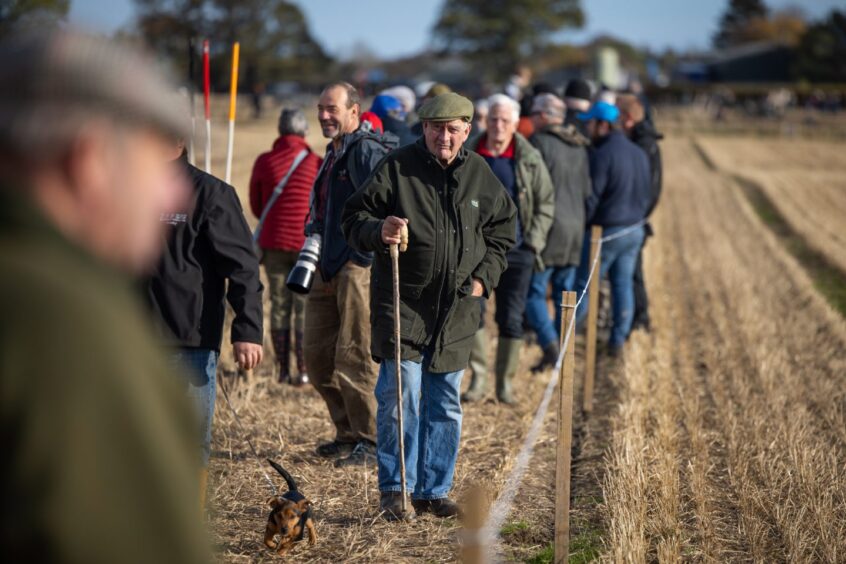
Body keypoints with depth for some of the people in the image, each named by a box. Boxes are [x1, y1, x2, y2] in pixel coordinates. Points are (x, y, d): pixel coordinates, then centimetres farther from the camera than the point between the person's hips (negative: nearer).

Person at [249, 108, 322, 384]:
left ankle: (283, 370, 8)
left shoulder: (264, 162, -2)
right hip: (308, 243, -2)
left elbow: (256, 206, 9)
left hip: (274, 241, 2)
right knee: (304, 307, 4)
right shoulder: (317, 164, -7)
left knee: (279, 305, 8)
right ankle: (303, 370, 2)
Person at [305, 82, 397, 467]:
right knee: (318, 356, 12)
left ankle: (372, 440, 2)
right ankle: (349, 433, 23)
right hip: (330, 270, 10)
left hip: (360, 269, -10)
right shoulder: (335, 153, 19)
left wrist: (357, 262, -20)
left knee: (355, 358, -8)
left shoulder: (366, 150, -11)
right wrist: (314, 238, 15)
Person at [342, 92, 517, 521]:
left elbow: (502, 229, 19)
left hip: (456, 310, 4)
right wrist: (378, 230, -24)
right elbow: (354, 217, -3)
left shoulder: (481, 176, 7)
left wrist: (484, 276, 7)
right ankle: (394, 490, 7)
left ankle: (433, 490, 21)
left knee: (445, 405, 10)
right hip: (403, 304, -4)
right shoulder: (396, 168, -5)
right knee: (400, 397, -8)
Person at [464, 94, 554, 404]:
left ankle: (505, 381, 11)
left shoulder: (530, 159, 1)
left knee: (511, 319, 1)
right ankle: (478, 377, 11)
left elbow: (546, 203, 6)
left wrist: (533, 241, -3)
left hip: (516, 252, -1)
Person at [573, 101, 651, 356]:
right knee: (623, 283, 12)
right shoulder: (639, 153, 8)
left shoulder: (602, 155, -18)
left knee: (582, 285, 1)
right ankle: (618, 340, 15)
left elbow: (591, 198, -17)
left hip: (606, 231, -8)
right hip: (635, 230, 8)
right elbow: (645, 194, 15)